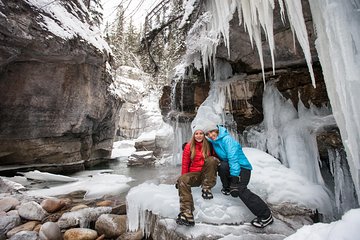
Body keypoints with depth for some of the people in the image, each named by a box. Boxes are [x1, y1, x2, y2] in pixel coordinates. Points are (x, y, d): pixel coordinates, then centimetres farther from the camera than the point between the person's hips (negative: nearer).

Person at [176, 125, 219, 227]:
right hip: (194, 174, 0)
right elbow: (185, 164, 4)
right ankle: (187, 214, -39)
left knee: (211, 159, -27)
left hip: (207, 175, 0)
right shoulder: (189, 146, 2)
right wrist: (185, 177, 0)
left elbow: (215, 157, 12)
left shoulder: (209, 145, 3)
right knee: (182, 180, -31)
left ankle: (206, 188, -21)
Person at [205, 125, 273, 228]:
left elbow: (233, 158, -27)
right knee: (222, 165, -25)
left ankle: (266, 216, -13)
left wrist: (234, 179, -31)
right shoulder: (214, 142, 4)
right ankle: (227, 188, 0)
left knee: (240, 190, -25)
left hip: (242, 168, -6)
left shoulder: (227, 139, -20)